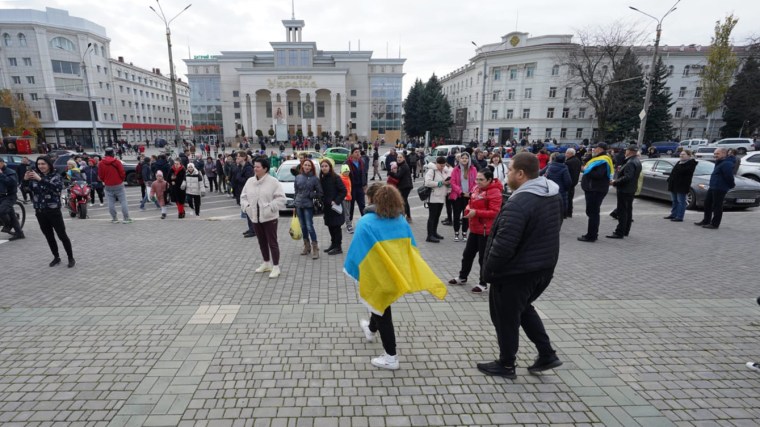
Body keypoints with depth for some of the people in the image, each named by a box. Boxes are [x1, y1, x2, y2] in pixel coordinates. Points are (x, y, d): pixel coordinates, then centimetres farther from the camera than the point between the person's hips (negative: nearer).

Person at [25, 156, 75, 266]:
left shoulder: (55, 176, -5)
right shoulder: (35, 175, 8)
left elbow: (58, 187, -24)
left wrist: (40, 179, -32)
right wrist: (26, 180, -15)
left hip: (53, 211, -5)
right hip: (40, 212, 5)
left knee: (62, 235, -2)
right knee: (48, 236, 12)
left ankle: (71, 258, 6)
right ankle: (56, 257, 24)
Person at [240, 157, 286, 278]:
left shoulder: (273, 181, -11)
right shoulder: (250, 181, 6)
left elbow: (281, 198, -14)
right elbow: (243, 196, 13)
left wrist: (270, 207, -21)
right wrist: (246, 206, -5)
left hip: (269, 217, -6)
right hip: (255, 217, 6)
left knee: (272, 242, -2)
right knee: (262, 242, 17)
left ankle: (275, 267, 6)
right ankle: (266, 263, 33)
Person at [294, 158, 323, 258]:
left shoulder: (314, 178, -5)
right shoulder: (298, 177, 5)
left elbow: (320, 193, 0)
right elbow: (296, 191, 12)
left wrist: (310, 195, -14)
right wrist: (295, 204, 11)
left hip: (308, 205, -4)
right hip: (299, 205, 4)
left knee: (309, 227, -8)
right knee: (303, 227, 12)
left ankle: (315, 248, -1)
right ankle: (306, 246, 24)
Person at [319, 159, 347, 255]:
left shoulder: (336, 178, -11)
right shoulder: (322, 178, 8)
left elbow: (344, 191, -14)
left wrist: (336, 201, -19)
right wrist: (322, 203, 5)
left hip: (335, 207, -6)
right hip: (327, 207, 7)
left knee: (336, 226, -1)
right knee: (330, 226, 13)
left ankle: (338, 247, 7)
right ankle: (333, 244, 26)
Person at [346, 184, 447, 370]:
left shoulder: (366, 222, -18)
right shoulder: (401, 220, -1)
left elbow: (357, 250, -16)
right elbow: (411, 249, 2)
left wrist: (350, 270, -2)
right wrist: (405, 271, 10)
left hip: (377, 275, -6)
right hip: (396, 274, 6)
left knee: (383, 312, 8)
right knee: (381, 304, 30)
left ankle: (391, 357, 19)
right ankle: (371, 329, 56)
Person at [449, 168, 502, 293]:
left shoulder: (494, 192, -17)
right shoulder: (477, 189, 8)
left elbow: (495, 212, -22)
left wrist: (476, 212, -27)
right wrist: (468, 209, -2)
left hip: (486, 230, -8)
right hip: (475, 228, 8)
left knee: (483, 257, 3)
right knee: (467, 253, 18)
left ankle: (483, 283, 19)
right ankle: (462, 277, 35)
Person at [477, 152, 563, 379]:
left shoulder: (518, 204, -28)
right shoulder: (554, 194, 3)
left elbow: (503, 245, -29)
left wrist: (487, 270, -14)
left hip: (516, 271, -9)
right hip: (544, 266, 9)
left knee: (506, 318, 11)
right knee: (523, 308, 29)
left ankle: (506, 365, 28)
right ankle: (547, 354, 32)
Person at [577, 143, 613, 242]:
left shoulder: (603, 161, -14)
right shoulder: (598, 159, 20)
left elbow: (598, 175, -26)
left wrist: (586, 170, -15)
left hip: (596, 190, -11)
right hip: (592, 189, 11)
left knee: (593, 212, -9)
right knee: (593, 212, 16)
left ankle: (591, 236, -7)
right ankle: (592, 234, 25)